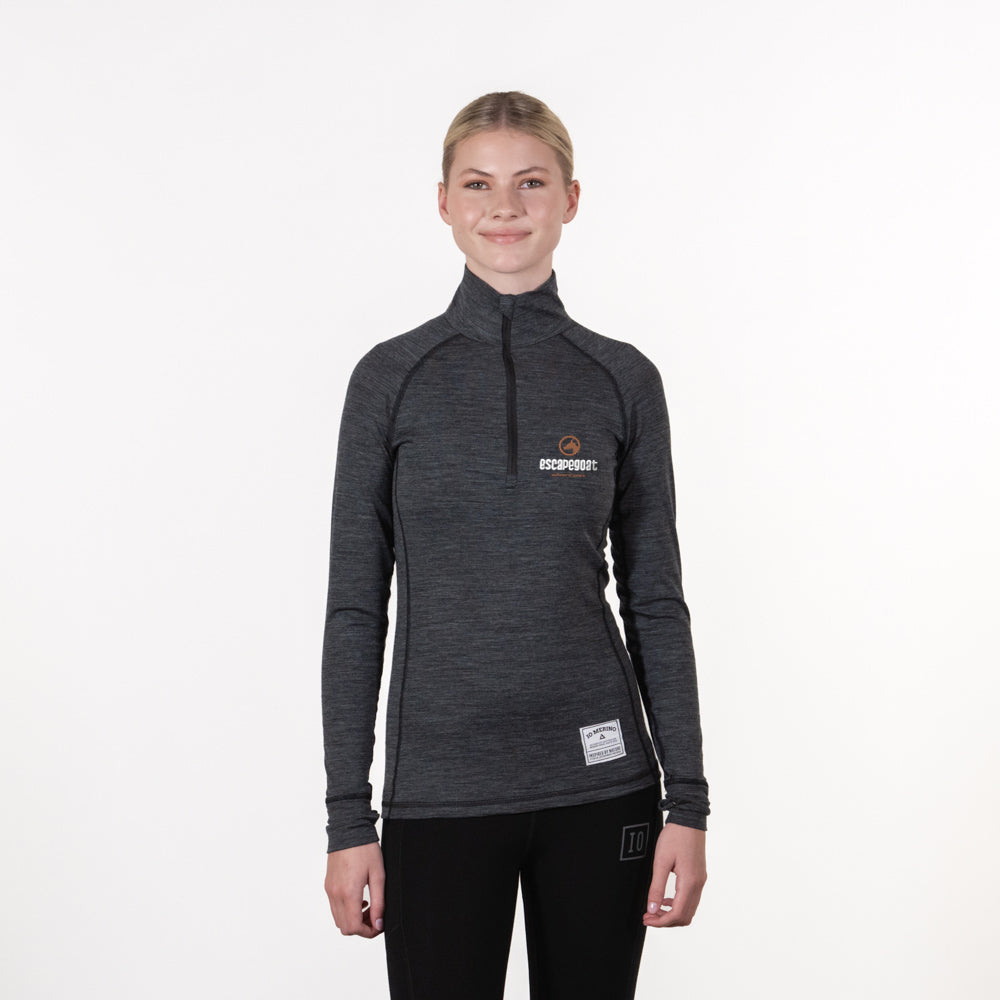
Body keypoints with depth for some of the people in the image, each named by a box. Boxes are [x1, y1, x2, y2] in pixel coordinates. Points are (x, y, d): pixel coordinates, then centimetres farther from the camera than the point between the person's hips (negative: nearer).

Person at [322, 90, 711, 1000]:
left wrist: (688, 801, 1)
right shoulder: (392, 378, 0)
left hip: (599, 784, 1)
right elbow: (356, 608, 0)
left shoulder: (623, 379, 2)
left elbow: (656, 600, 5)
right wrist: (348, 816, -2)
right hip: (438, 791, -1)